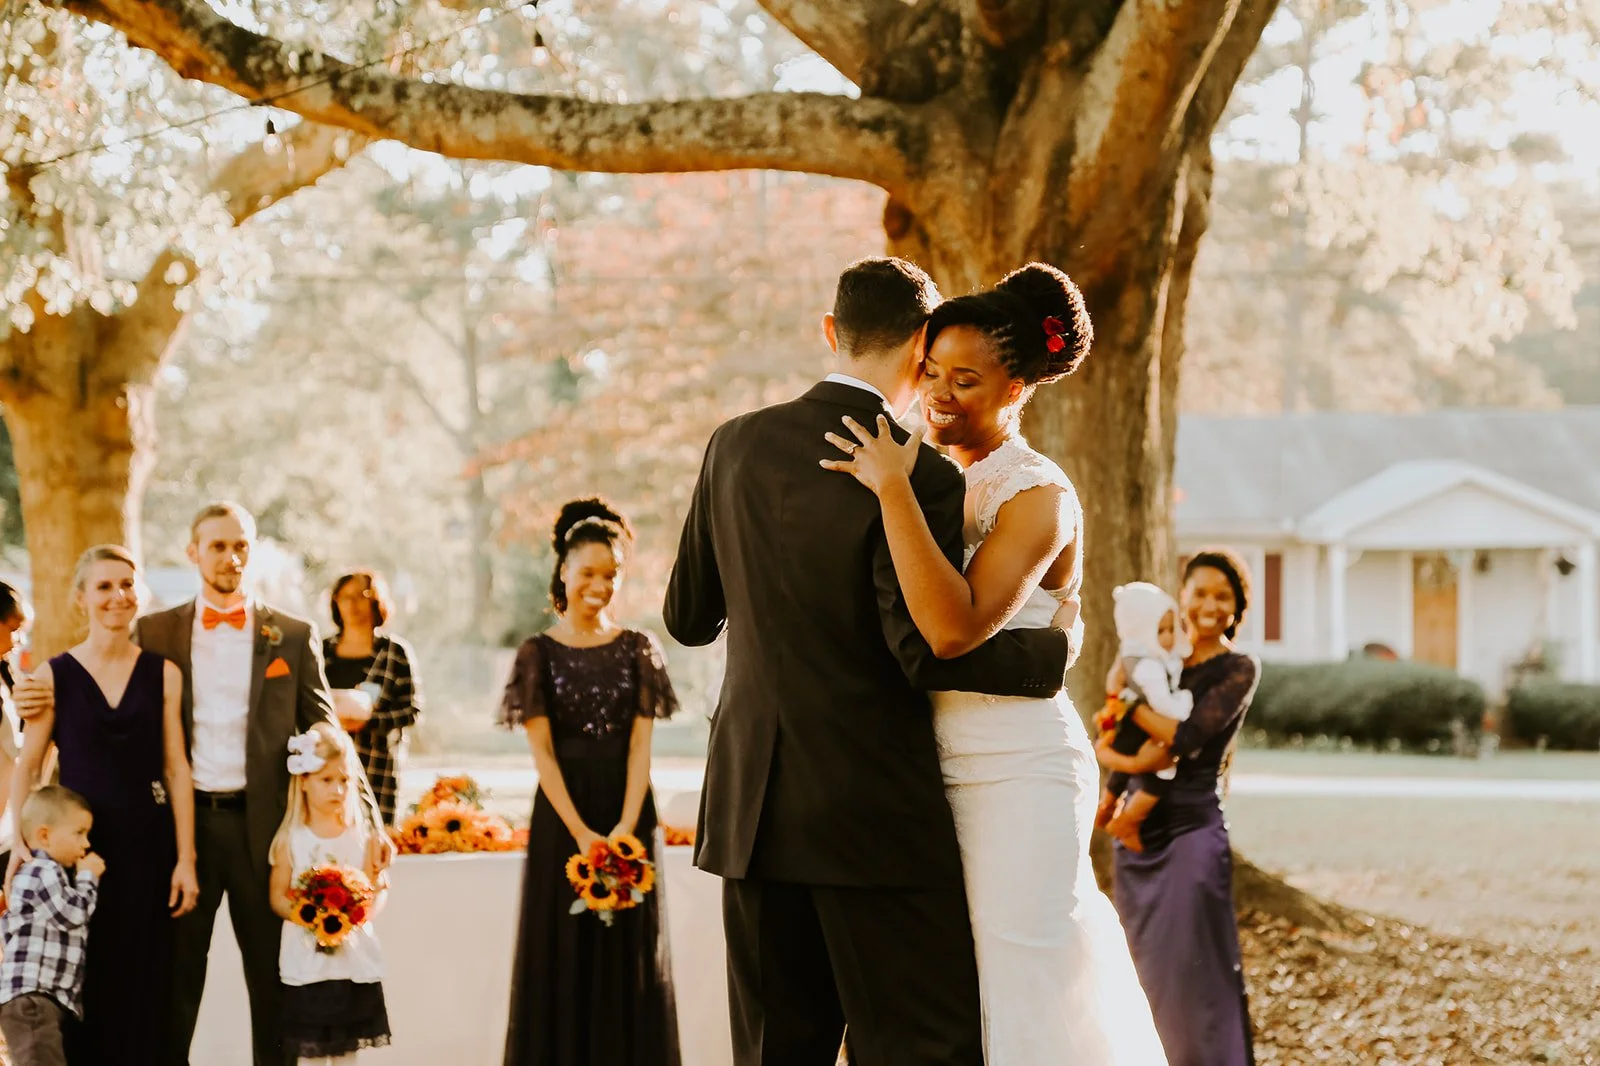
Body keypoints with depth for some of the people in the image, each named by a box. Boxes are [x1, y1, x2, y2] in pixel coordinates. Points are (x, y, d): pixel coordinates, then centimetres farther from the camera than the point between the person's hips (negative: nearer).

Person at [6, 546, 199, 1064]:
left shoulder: (163, 674, 4)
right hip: (78, 844, -1)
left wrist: (185, 860, -2)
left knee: (143, 989, 4)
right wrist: (21, 849, -9)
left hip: (147, 846, 1)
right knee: (81, 991, 1)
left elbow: (176, 768, 3)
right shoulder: (53, 676, 0)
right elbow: (27, 769, 2)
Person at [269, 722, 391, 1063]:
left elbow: (379, 888, -1)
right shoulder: (291, 839, -5)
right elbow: (279, 895, -3)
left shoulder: (364, 834, -1)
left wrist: (360, 915, -21)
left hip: (354, 957, 1)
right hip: (306, 959, -1)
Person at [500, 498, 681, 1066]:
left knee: (630, 954, 3)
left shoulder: (638, 649, 5)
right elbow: (541, 750, -5)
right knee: (562, 952, 1)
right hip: (562, 814, -1)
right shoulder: (539, 652, 1)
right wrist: (581, 832, -15)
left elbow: (641, 744, -1)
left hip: (628, 813, 1)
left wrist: (626, 825, -14)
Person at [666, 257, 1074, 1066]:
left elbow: (688, 618, 14)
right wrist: (1054, 652, -5)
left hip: (753, 808, 6)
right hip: (876, 815, -6)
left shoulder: (737, 446, 6)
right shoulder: (919, 477, -13)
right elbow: (927, 654, -19)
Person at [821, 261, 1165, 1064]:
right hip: (937, 771, 8)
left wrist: (893, 489, -25)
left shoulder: (1039, 495, -12)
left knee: (1019, 994, -5)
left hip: (1014, 773, -8)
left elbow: (954, 627, -27)